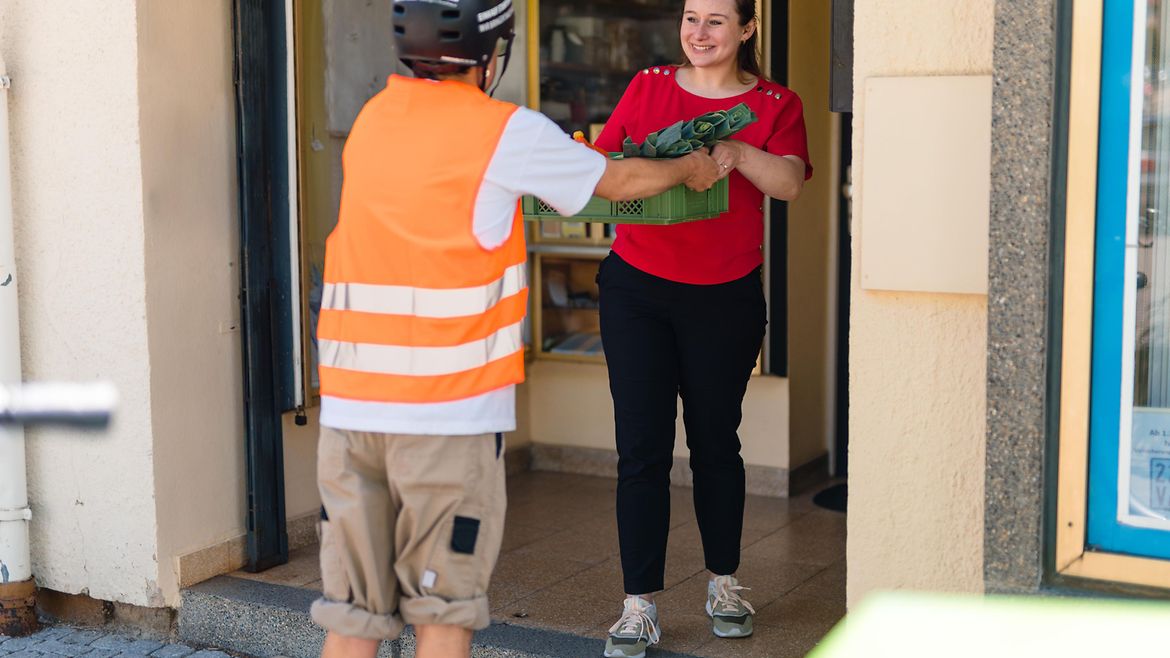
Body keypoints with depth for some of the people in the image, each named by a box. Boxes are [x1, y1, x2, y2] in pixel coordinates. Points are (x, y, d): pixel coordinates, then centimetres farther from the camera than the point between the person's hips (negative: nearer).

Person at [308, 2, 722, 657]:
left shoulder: (372, 119, 10)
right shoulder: (507, 133, -5)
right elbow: (619, 181, 10)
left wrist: (551, 160, 39)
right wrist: (691, 170, 31)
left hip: (351, 403, 5)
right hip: (451, 410, -5)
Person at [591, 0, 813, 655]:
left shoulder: (774, 104, 2)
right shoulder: (648, 88, 8)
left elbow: (790, 183, -13)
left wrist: (735, 151, -30)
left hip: (725, 299, -1)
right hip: (636, 289, 1)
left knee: (715, 441, 11)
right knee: (642, 448, -1)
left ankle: (725, 582, 30)